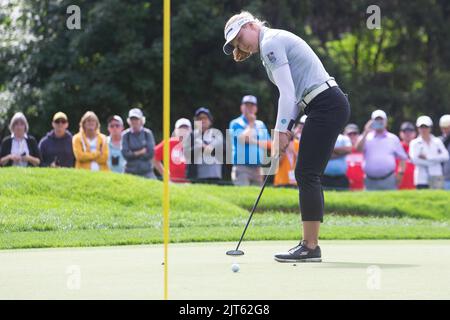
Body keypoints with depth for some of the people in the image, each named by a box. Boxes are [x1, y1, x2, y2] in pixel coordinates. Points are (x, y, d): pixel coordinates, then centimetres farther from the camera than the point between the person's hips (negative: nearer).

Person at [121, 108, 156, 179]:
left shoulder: (147, 133, 1)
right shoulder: (125, 135, 1)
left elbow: (151, 153, -7)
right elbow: (125, 154, -7)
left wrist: (133, 154, -6)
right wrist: (141, 152, -8)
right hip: (130, 172, 0)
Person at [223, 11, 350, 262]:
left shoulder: (270, 43, -8)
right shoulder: (278, 41, 22)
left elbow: (288, 92, -14)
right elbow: (294, 93, 20)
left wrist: (281, 131, -12)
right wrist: (287, 128, 11)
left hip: (325, 106, -10)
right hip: (334, 105, 10)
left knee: (307, 174, -9)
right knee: (308, 176, 10)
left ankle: (310, 247, -10)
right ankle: (310, 244, 10)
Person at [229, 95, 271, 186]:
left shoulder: (260, 124, 17)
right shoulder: (236, 124, 2)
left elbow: (268, 144, 9)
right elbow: (244, 138, -15)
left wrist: (254, 141, -6)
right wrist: (251, 124, -2)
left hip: (257, 168, 5)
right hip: (241, 167, -5)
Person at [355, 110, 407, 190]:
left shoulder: (393, 138, 12)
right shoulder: (366, 138, 11)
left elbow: (402, 157, 13)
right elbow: (358, 148, -8)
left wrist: (400, 173, 0)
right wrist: (365, 133, -9)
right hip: (371, 181, 0)